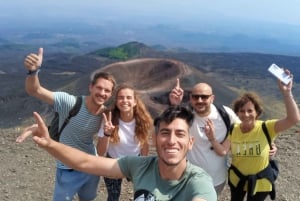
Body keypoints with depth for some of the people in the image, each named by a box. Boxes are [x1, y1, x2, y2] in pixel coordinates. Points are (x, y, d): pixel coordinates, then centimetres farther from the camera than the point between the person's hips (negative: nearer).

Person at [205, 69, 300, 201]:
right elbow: (222, 151, -19)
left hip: (259, 181, -2)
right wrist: (212, 139, -38)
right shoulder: (233, 129, -13)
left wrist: (286, 92, -48)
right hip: (236, 177, 3)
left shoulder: (266, 128, -24)